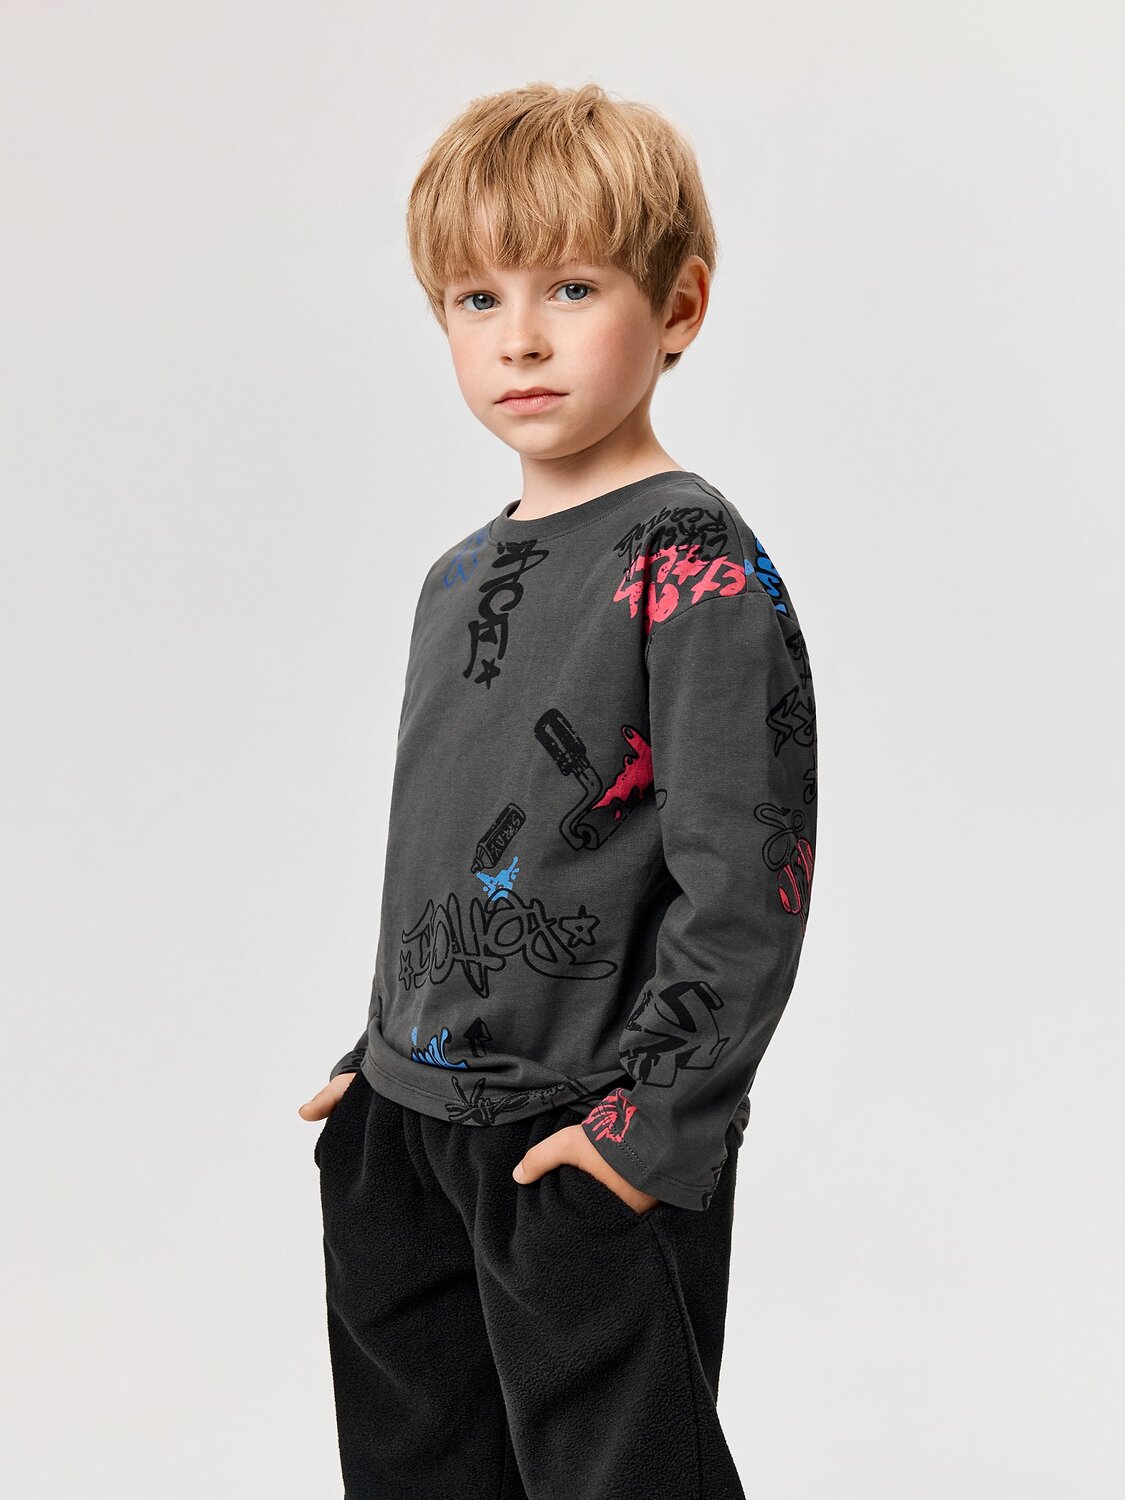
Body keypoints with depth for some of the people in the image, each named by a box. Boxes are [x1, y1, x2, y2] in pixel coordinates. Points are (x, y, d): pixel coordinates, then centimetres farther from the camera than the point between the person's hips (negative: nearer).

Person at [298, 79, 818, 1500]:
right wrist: (386, 1050, 17)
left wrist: (656, 1109, -21)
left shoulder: (695, 566, -14)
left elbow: (746, 873, -20)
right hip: (408, 1128, 8)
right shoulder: (459, 577, 11)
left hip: (593, 1149, -8)